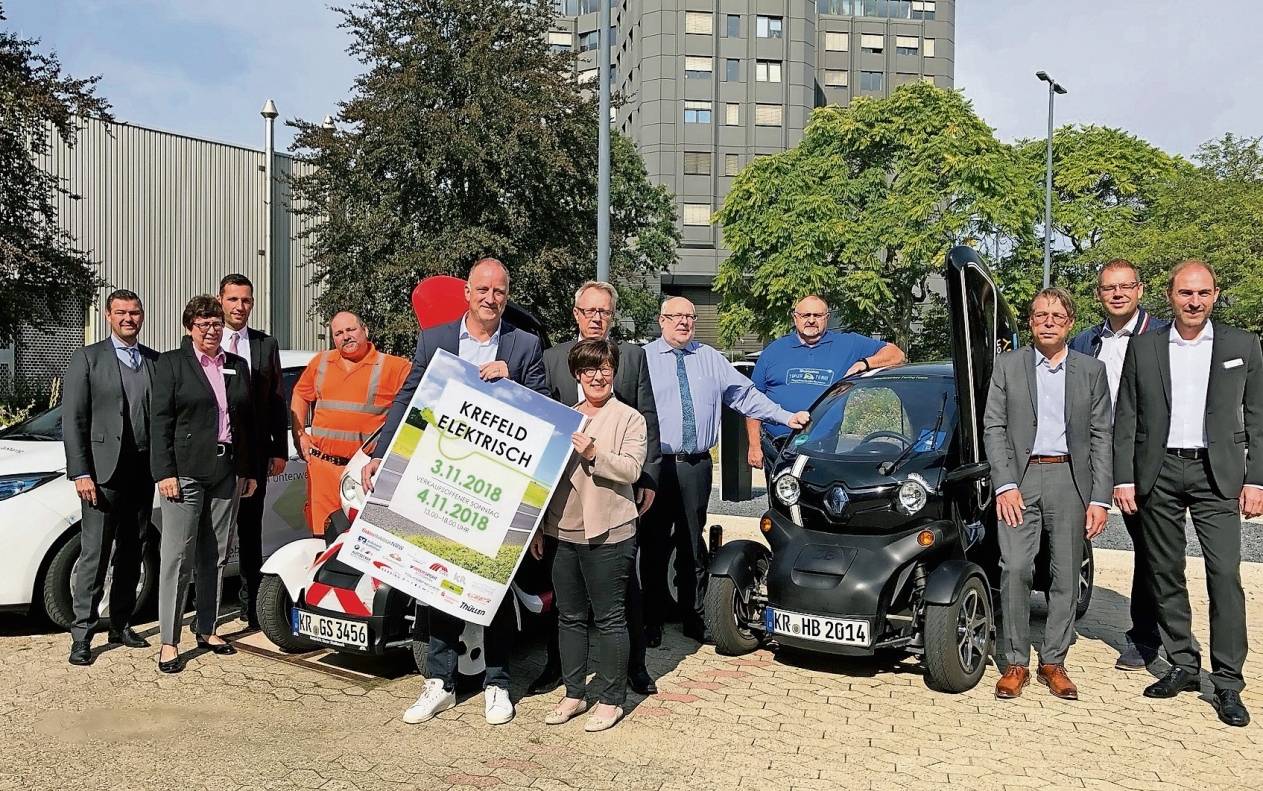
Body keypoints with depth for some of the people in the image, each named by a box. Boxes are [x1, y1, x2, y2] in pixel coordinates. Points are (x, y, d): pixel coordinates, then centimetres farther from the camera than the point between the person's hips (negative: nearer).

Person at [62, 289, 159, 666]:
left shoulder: (155, 361, 11)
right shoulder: (88, 358, 0)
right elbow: (72, 420, -4)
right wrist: (80, 473, -11)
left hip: (143, 472, 4)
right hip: (104, 472, -4)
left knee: (131, 555, 12)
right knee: (94, 557, -2)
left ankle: (121, 625, 23)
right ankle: (81, 635, 4)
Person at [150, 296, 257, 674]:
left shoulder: (237, 366, 13)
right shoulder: (171, 363, 0)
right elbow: (161, 420, -5)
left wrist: (249, 471, 11)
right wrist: (164, 472, -12)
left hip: (227, 473, 5)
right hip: (185, 472, -4)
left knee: (216, 556, 10)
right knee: (177, 557, -3)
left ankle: (207, 630, 22)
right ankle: (169, 642, 2)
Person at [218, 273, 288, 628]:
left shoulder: (267, 345, 7)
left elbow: (276, 400, 8)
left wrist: (280, 450, 2)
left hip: (254, 451, 2)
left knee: (251, 530, 10)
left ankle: (250, 603, 19)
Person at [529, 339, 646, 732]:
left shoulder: (630, 419, -2)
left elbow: (631, 468, -13)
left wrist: (595, 454, -27)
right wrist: (538, 527, 14)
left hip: (608, 535, -5)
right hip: (563, 533, 5)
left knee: (609, 618, 2)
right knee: (570, 617, 13)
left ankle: (611, 699, 13)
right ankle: (574, 693, 24)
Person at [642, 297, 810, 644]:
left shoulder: (711, 359, 14)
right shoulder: (643, 357, 1)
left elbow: (746, 395, 13)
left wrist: (786, 417, 4)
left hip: (697, 465, 3)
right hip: (656, 464, -3)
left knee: (693, 543, 10)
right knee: (655, 545, 3)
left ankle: (693, 618, 21)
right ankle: (652, 621, 15)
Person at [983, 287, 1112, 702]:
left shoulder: (1092, 370, 9)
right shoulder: (1007, 365, 6)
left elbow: (1101, 437, 6)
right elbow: (993, 427, 1)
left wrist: (1100, 498, -2)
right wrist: (1005, 484, -9)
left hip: (1071, 479, 2)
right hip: (1020, 478, -1)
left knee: (1066, 575, 5)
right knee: (1015, 568, -10)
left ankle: (1053, 662, 17)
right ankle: (1015, 662, 2)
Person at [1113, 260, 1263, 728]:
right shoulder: (1143, 348, 7)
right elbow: (1125, 420, 6)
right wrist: (1123, 479, -1)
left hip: (1216, 473, -2)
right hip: (1158, 473, 2)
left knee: (1225, 574, -8)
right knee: (1166, 574, 8)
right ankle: (1183, 666, 21)